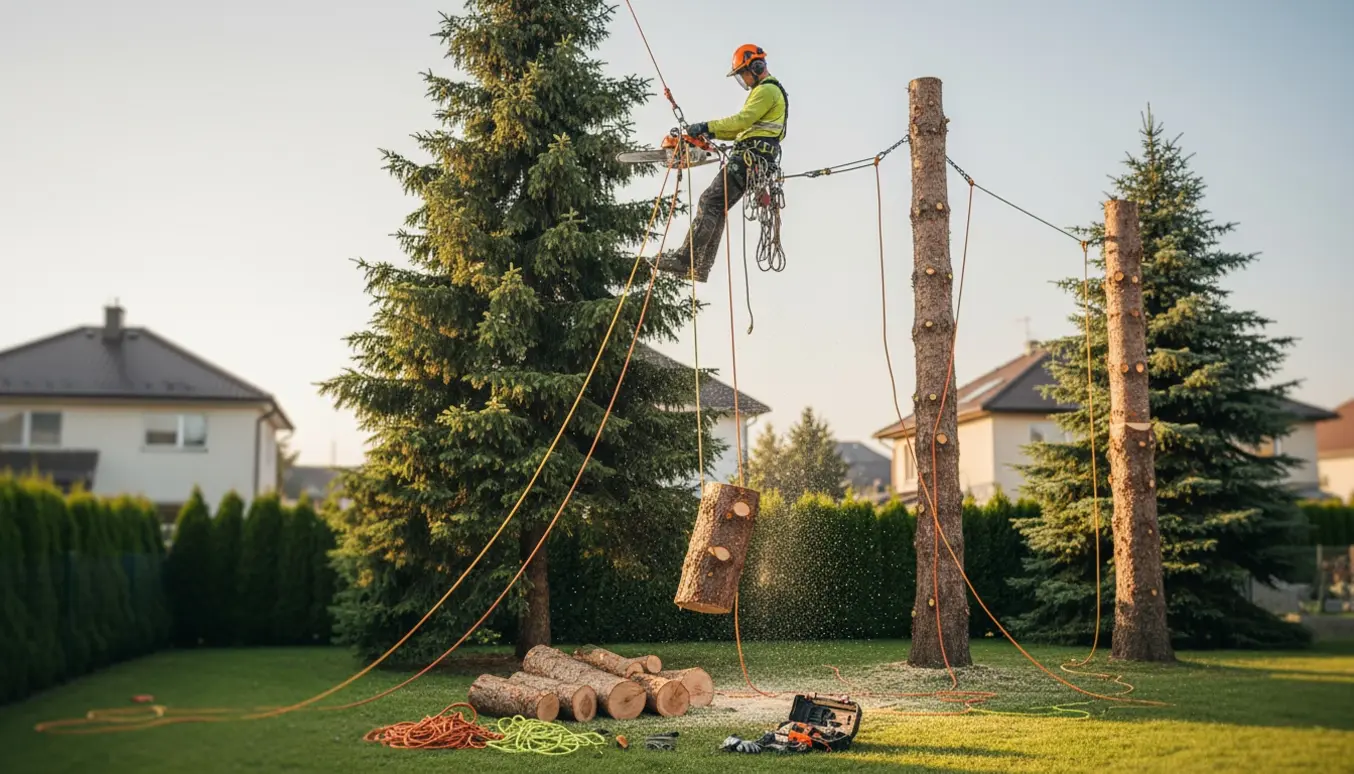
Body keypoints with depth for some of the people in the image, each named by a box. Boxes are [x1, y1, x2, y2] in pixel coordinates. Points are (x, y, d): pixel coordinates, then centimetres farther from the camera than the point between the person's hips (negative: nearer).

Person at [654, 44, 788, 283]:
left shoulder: (768, 90, -5)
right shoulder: (764, 91, 29)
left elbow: (742, 120, -18)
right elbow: (744, 129, 28)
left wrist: (707, 126, -14)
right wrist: (710, 133, 17)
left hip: (751, 156, -11)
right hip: (755, 159, 11)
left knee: (710, 202, -18)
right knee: (718, 207, 7)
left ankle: (684, 259, -25)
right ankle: (701, 267, 3)